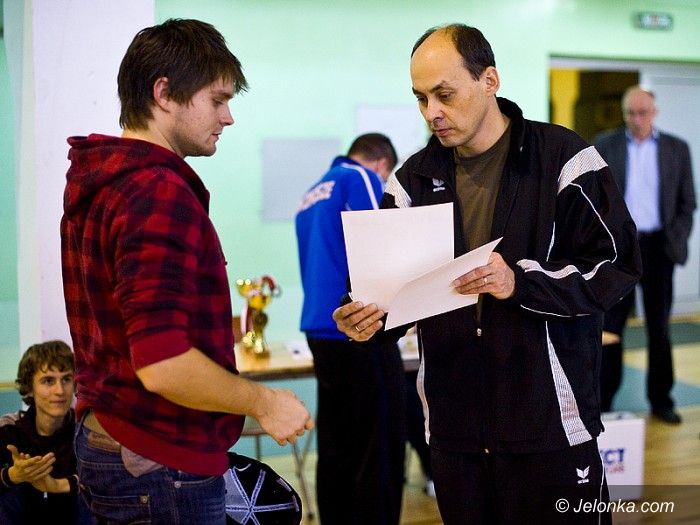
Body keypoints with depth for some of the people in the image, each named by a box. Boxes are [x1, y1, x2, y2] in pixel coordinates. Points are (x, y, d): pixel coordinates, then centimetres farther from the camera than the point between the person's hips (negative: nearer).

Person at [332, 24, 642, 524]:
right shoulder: (414, 178, 8)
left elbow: (617, 264, -9)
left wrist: (520, 282, -22)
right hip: (453, 426, 4)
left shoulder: (564, 159, -6)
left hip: (550, 423, -4)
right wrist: (369, 319, -12)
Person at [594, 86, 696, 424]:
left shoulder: (676, 148, 6)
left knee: (659, 325, 8)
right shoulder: (604, 145, 4)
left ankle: (660, 399, 18)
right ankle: (602, 399, 9)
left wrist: (677, 240, -4)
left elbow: (687, 202, 8)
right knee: (610, 324, 1)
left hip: (657, 245, 1)